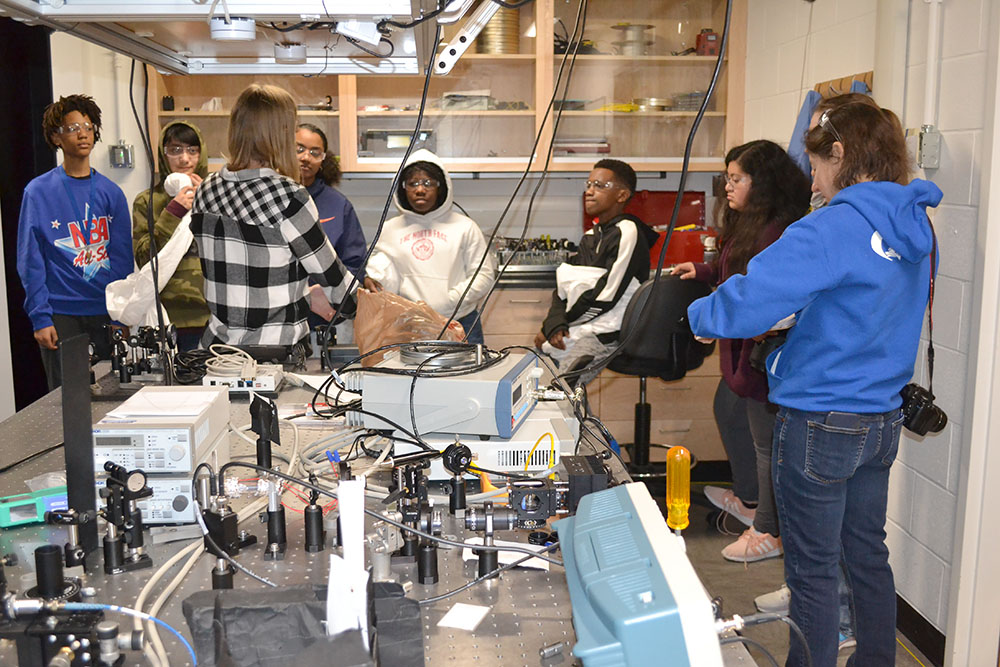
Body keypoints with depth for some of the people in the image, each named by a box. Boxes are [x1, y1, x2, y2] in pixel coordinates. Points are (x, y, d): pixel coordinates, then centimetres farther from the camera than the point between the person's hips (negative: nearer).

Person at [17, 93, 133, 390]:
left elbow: (123, 257, 6)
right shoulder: (38, 192, -1)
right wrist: (41, 318, -10)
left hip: (106, 312, 3)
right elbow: (30, 262, -3)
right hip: (61, 315, -2)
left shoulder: (110, 192, 7)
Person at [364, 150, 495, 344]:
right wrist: (372, 281, -14)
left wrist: (446, 302, -11)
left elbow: (483, 275, 1)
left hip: (460, 325, -1)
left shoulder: (465, 227, 7)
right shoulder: (390, 230, 13)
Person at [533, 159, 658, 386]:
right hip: (577, 330, 8)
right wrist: (555, 324, -9)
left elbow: (605, 297, -15)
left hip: (604, 334, -8)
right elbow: (562, 290, 13)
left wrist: (551, 325, -7)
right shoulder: (591, 237, 18)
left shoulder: (626, 233, -8)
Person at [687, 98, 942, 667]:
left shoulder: (836, 226, -20)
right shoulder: (912, 225, 7)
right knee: (867, 556, 21)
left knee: (813, 569, 6)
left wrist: (699, 316, -10)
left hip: (822, 425, -8)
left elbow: (751, 298, -27)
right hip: (883, 420, 8)